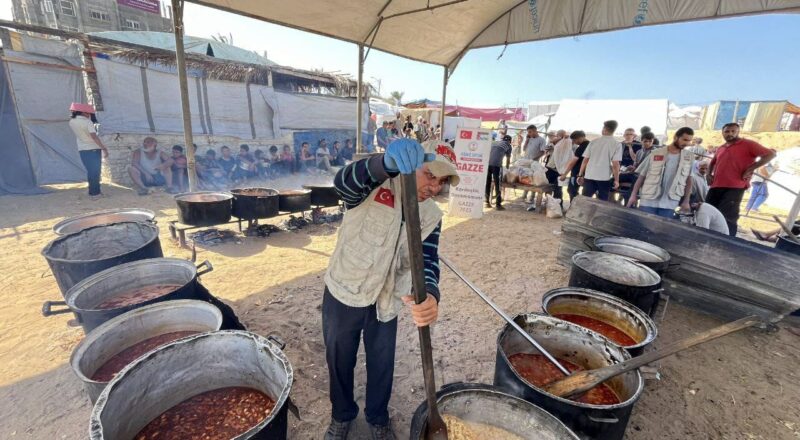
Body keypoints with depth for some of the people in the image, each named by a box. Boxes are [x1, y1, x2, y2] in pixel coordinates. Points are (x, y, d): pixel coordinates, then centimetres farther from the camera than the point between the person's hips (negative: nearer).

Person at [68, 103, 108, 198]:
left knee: (90, 171, 15)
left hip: (82, 150, 6)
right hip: (94, 149, -6)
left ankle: (93, 191, 19)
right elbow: (94, 137, -23)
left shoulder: (71, 122, 6)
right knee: (95, 171, 0)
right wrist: (104, 148, -20)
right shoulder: (88, 122, -14)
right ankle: (94, 192, 3)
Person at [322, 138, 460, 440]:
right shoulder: (376, 185, -17)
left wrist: (430, 295, -40)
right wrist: (387, 163, -60)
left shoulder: (431, 216, -6)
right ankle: (342, 415, 49)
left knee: (382, 365, 20)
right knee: (339, 362, 19)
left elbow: (427, 262, -17)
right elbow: (343, 183, -39)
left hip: (384, 303, 3)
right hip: (342, 294, -2)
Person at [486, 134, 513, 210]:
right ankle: (498, 204, 2)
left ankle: (487, 202, 16)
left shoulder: (493, 143, 34)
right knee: (497, 184, 1)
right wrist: (507, 168, 42)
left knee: (487, 183, 10)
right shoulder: (508, 145, 22)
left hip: (487, 162, 4)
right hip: (496, 164, -4)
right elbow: (508, 159, 27)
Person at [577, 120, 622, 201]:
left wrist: (580, 175, 10)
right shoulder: (617, 144, -3)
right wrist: (616, 180, -1)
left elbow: (585, 160, 3)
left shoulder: (593, 142, 5)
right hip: (604, 177, -2)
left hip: (589, 176, 2)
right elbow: (615, 164, -9)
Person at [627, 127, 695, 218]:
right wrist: (633, 195, -4)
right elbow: (641, 176, 1)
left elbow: (688, 180, 11)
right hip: (648, 201, -2)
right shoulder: (656, 153, -1)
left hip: (670, 204, 2)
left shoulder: (689, 157, 6)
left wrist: (686, 201, 6)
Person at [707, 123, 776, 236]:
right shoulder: (720, 148, 20)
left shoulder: (748, 144, 2)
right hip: (716, 186, 6)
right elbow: (713, 163, 35)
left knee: (727, 217, -11)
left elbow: (770, 154, -4)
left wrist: (750, 169, -12)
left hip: (735, 187, -6)